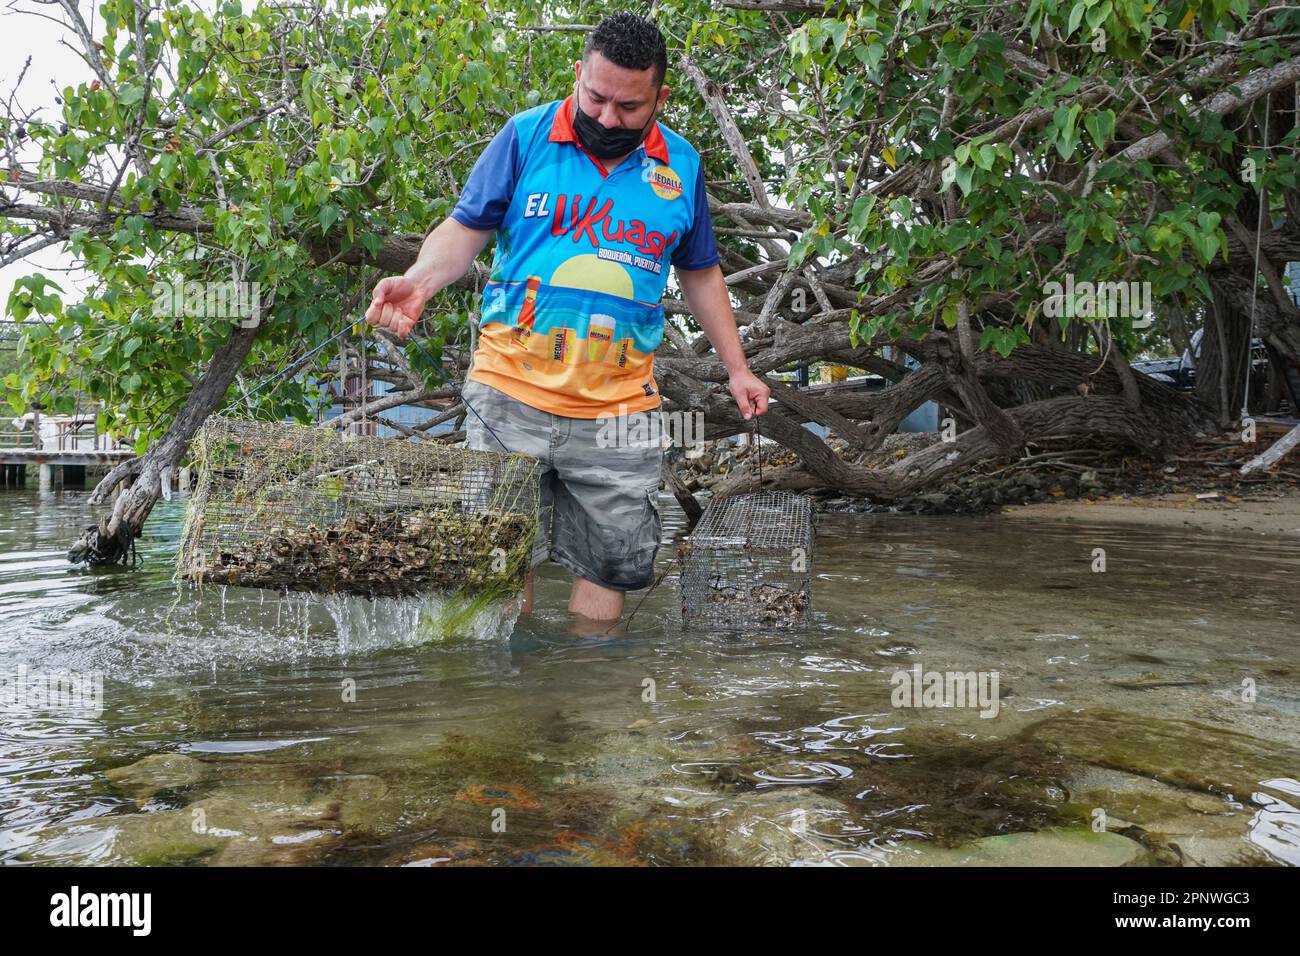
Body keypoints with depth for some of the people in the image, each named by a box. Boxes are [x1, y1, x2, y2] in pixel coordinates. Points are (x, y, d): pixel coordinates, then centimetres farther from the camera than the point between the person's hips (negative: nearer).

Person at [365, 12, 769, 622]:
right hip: (511, 395, -2)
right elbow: (467, 227, 2)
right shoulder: (526, 136, 0)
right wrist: (420, 280, -18)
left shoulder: (680, 166, 8)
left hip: (619, 411, 2)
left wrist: (737, 369, 15)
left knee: (612, 565, 7)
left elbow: (699, 274, 17)